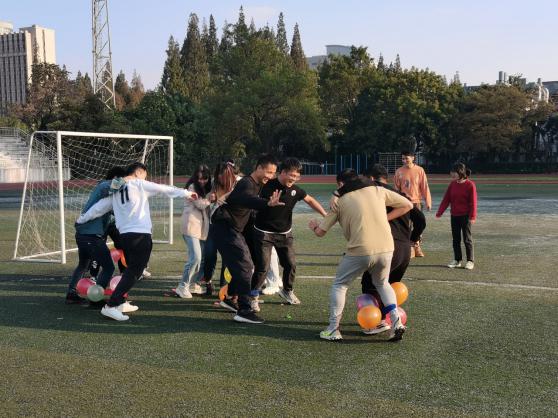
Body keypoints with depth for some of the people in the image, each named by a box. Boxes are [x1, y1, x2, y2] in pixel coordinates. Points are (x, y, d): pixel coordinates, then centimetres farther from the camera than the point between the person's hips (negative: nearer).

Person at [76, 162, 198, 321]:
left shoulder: (115, 191, 16)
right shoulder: (140, 184, 0)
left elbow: (98, 208, 16)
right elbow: (165, 189, 3)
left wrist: (82, 219, 29)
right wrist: (187, 193, 10)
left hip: (124, 235, 7)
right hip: (141, 235, -7)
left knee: (131, 269, 22)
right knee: (133, 272, -6)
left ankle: (120, 302, 22)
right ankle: (111, 306, -13)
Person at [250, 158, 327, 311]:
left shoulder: (295, 189, -3)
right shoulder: (268, 186, -18)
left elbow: (310, 200, 11)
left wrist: (325, 215, 7)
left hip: (285, 233, 5)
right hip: (264, 233, -5)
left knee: (291, 264, 10)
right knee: (262, 267, -9)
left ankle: (287, 291, 35)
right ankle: (253, 297, 7)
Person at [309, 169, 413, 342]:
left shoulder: (340, 201, 7)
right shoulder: (377, 190, 12)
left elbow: (321, 232, 11)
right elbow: (407, 205, 14)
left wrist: (313, 225, 33)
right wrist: (385, 218, 16)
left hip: (360, 251, -3)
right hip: (386, 249, 3)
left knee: (339, 285, 18)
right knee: (382, 284, 29)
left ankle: (333, 330, 16)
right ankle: (396, 322, 14)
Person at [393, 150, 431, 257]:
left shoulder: (419, 170, -2)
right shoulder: (399, 171, 0)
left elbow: (424, 186, -1)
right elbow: (396, 188, 5)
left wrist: (428, 201, -4)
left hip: (417, 201, 0)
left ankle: (417, 246, 19)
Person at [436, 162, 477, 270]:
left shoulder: (470, 185, -10)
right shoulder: (452, 184, 6)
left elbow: (473, 202, -12)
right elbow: (446, 199, 7)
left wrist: (472, 216, -17)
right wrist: (440, 212, 1)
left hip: (465, 216, -6)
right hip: (454, 215, 6)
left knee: (467, 239, 0)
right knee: (456, 239, 10)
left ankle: (470, 261, 9)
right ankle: (457, 260, 18)